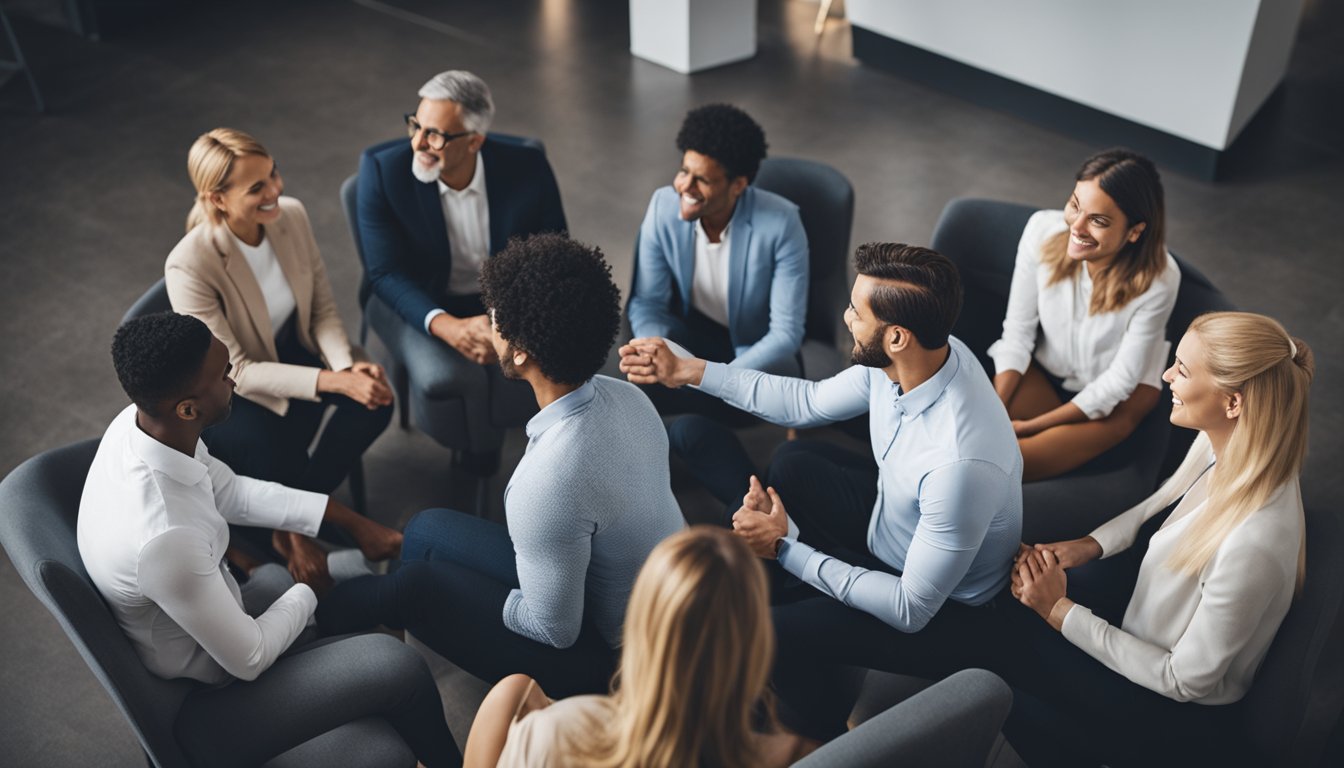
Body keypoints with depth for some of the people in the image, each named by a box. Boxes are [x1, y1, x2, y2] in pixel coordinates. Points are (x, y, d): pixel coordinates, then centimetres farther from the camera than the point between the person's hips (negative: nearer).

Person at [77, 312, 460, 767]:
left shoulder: (142, 423, -15)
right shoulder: (165, 538, -40)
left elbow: (233, 493, 5)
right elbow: (249, 659, -24)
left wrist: (352, 522, 2)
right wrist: (309, 590, -6)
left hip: (204, 621, 9)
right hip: (198, 707, -9)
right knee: (399, 668, -15)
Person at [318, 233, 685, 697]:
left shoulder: (549, 480, -37)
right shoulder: (625, 396, -10)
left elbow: (555, 631, -24)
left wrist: (489, 600, -6)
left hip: (603, 658, -8)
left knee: (417, 587, -10)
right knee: (430, 529, 9)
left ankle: (323, 617, 22)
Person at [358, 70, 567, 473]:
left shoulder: (528, 168, -16)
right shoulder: (382, 168, -17)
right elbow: (385, 272, -16)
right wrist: (446, 326, -34)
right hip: (418, 303, -1)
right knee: (442, 376, -31)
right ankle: (482, 450, 5)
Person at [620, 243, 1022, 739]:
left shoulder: (961, 464, -41)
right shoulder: (909, 359, -18)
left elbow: (912, 610, -29)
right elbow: (810, 402, 0)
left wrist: (785, 547, -25)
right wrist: (686, 371, -2)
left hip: (938, 606, -7)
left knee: (771, 637, -19)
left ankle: (832, 730, 12)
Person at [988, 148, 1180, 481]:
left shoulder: (1158, 280, -28)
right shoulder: (1043, 231, -22)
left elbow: (1120, 379, -20)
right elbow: (1018, 331, -12)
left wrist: (1031, 426, -22)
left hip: (1111, 391, -1)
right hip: (1044, 370, 1)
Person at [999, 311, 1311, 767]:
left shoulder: (1253, 545, -40)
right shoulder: (1223, 444, -17)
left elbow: (1186, 681, -26)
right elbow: (1158, 507, 7)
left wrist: (1059, 610, -24)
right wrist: (1085, 546, -9)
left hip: (1178, 712, -7)